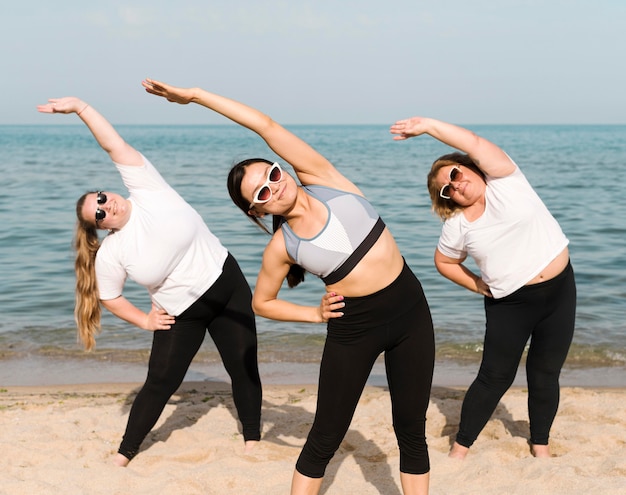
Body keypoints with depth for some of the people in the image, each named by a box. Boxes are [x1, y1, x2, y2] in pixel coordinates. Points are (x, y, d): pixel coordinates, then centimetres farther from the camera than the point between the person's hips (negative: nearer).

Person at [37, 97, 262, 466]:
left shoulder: (148, 192, -13)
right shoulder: (110, 253, -9)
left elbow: (116, 146, -19)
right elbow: (109, 296, 3)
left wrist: (79, 107, -21)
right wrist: (144, 320, -1)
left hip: (228, 287, 0)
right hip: (181, 314, 0)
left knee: (244, 368, 2)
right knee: (160, 383, 1)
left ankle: (252, 438, 20)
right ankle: (126, 453, 16)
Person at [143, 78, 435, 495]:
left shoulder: (321, 179, -6)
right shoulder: (282, 247, -7)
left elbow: (267, 125, -12)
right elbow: (262, 302, 8)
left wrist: (194, 94, -7)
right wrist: (316, 315, -3)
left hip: (412, 312, 2)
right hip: (354, 330, -1)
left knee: (412, 428, 10)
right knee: (325, 436, 5)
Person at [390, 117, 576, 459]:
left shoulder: (504, 181, -8)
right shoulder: (457, 226, -4)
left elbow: (473, 142, -22)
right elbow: (444, 262, 13)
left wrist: (427, 126, -25)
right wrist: (479, 286, 4)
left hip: (560, 290, 0)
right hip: (509, 304, 0)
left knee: (545, 375, 10)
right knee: (495, 377, 2)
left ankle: (540, 445, 29)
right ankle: (460, 448, 16)